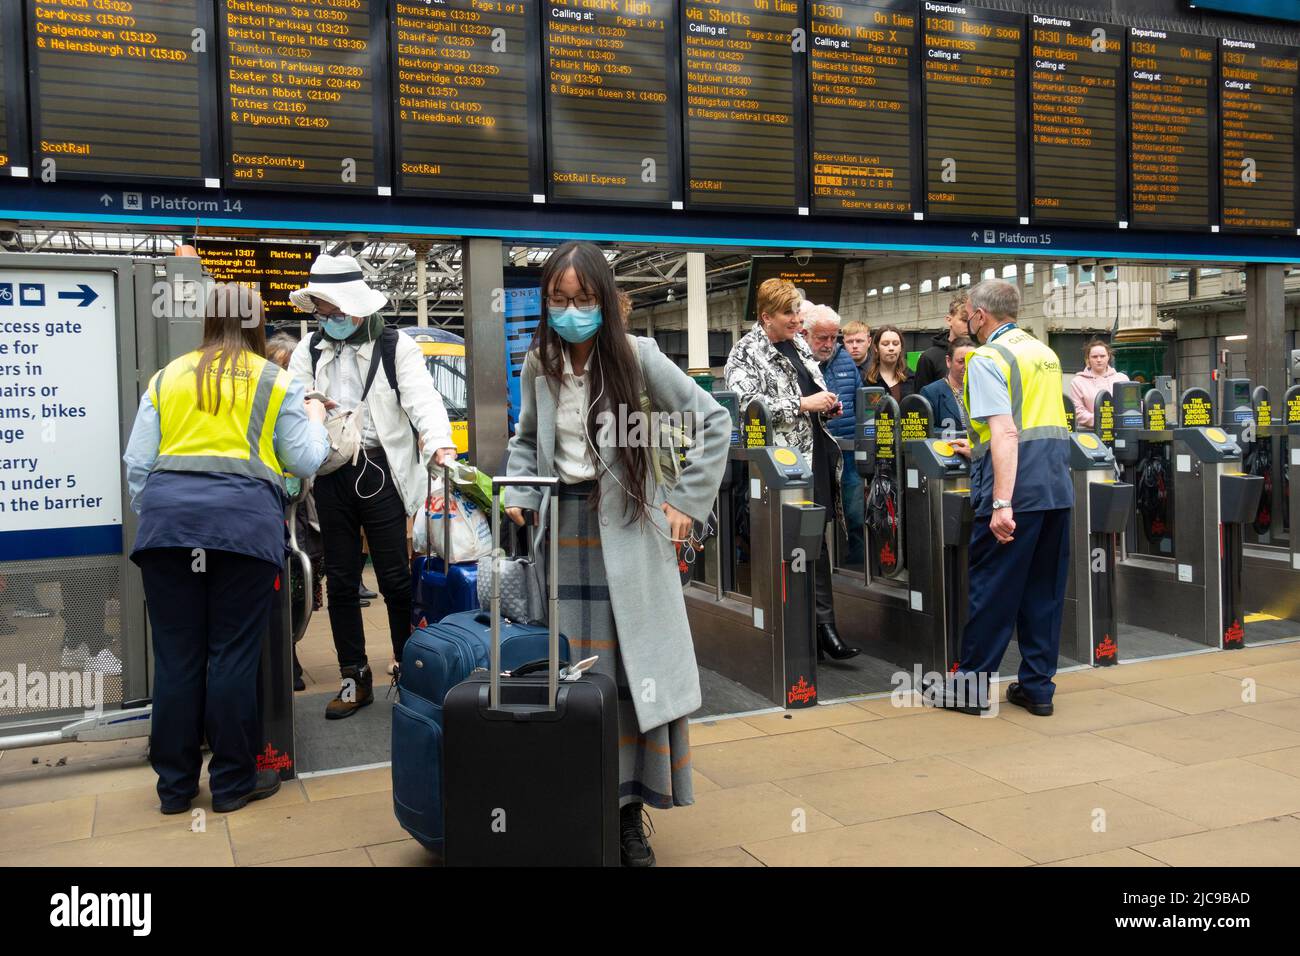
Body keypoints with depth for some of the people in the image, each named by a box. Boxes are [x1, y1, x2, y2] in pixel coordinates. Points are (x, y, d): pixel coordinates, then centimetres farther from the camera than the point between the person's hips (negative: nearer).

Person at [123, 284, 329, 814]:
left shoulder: (166, 378, 17)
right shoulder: (275, 381, 9)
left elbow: (137, 462, 12)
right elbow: (303, 461, 11)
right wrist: (315, 420, 29)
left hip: (167, 513, 3)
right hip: (244, 517, -3)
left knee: (176, 655, 8)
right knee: (233, 653, 4)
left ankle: (175, 784, 18)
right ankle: (233, 781, 13)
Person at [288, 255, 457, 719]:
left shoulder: (396, 346, 0)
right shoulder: (309, 350, 12)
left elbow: (423, 400, -14)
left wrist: (440, 445, -32)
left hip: (380, 470, -4)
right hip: (330, 473, 4)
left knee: (396, 578, 0)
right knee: (341, 580, 9)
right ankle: (355, 678, 21)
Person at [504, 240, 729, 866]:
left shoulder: (636, 355, -7)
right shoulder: (538, 363, 4)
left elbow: (713, 421, -3)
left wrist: (685, 502, -6)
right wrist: (520, 498, 3)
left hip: (627, 528, -3)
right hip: (563, 527, 3)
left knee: (632, 667, 0)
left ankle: (628, 810, 11)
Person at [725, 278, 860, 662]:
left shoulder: (799, 343, 17)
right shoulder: (747, 353, -6)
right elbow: (749, 405, -18)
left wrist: (828, 406, 6)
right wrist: (803, 404, -18)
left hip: (817, 449, 7)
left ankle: (817, 621, 14)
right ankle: (823, 623, -1)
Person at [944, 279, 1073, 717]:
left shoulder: (987, 359, -8)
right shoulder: (1045, 353, 18)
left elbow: (1005, 433, -19)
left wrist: (1001, 503, -23)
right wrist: (979, 449, 39)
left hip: (1016, 489, -8)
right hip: (1057, 485, 8)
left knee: (992, 588, 1)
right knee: (1044, 589, 12)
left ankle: (972, 686, 10)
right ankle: (1037, 687, 17)